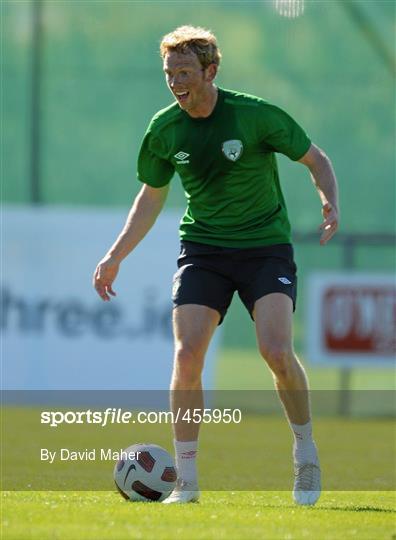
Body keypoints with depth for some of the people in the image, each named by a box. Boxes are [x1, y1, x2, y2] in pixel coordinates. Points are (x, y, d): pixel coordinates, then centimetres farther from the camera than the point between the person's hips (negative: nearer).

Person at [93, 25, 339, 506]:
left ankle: (305, 450, 6)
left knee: (276, 350, -20)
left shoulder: (256, 115, -14)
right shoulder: (164, 130, -2)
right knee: (186, 354, -14)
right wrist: (115, 257, 9)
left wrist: (330, 202, -20)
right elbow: (151, 195, 14)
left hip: (265, 246, -3)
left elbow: (315, 159, 0)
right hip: (202, 249, 3)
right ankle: (186, 480, -3)